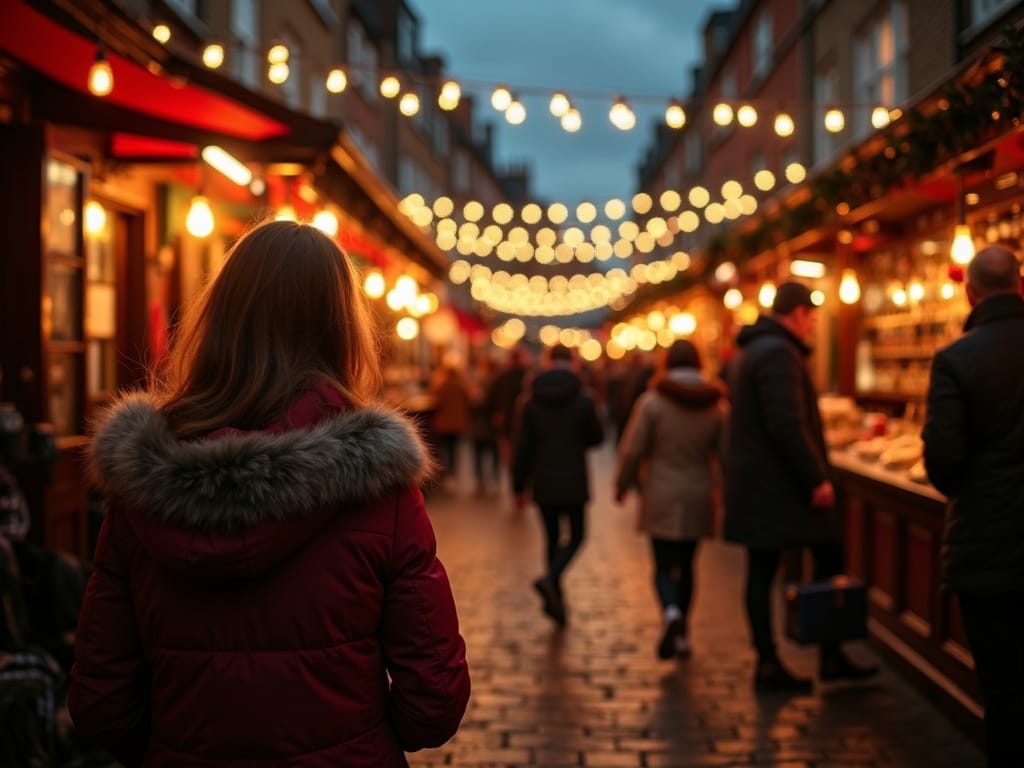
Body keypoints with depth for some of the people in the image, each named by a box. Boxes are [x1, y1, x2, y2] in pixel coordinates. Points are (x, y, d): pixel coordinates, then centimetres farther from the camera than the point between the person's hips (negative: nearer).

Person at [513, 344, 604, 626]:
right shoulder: (583, 401, -10)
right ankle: (550, 579, -16)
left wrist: (519, 487, 6)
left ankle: (555, 599, 14)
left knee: (552, 538, 14)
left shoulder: (532, 402, -3)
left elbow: (523, 448, -2)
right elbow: (596, 437, 2)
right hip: (573, 482, -3)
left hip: (543, 483, 3)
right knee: (576, 537, 9)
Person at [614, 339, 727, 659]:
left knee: (663, 565, 3)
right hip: (698, 497, 3)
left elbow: (632, 450, -9)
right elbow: (726, 452, 3)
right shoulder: (714, 407, 1)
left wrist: (623, 483, 6)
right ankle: (681, 634, 18)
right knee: (686, 564, 14)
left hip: (661, 496, -3)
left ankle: (671, 612, -25)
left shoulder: (652, 401, -10)